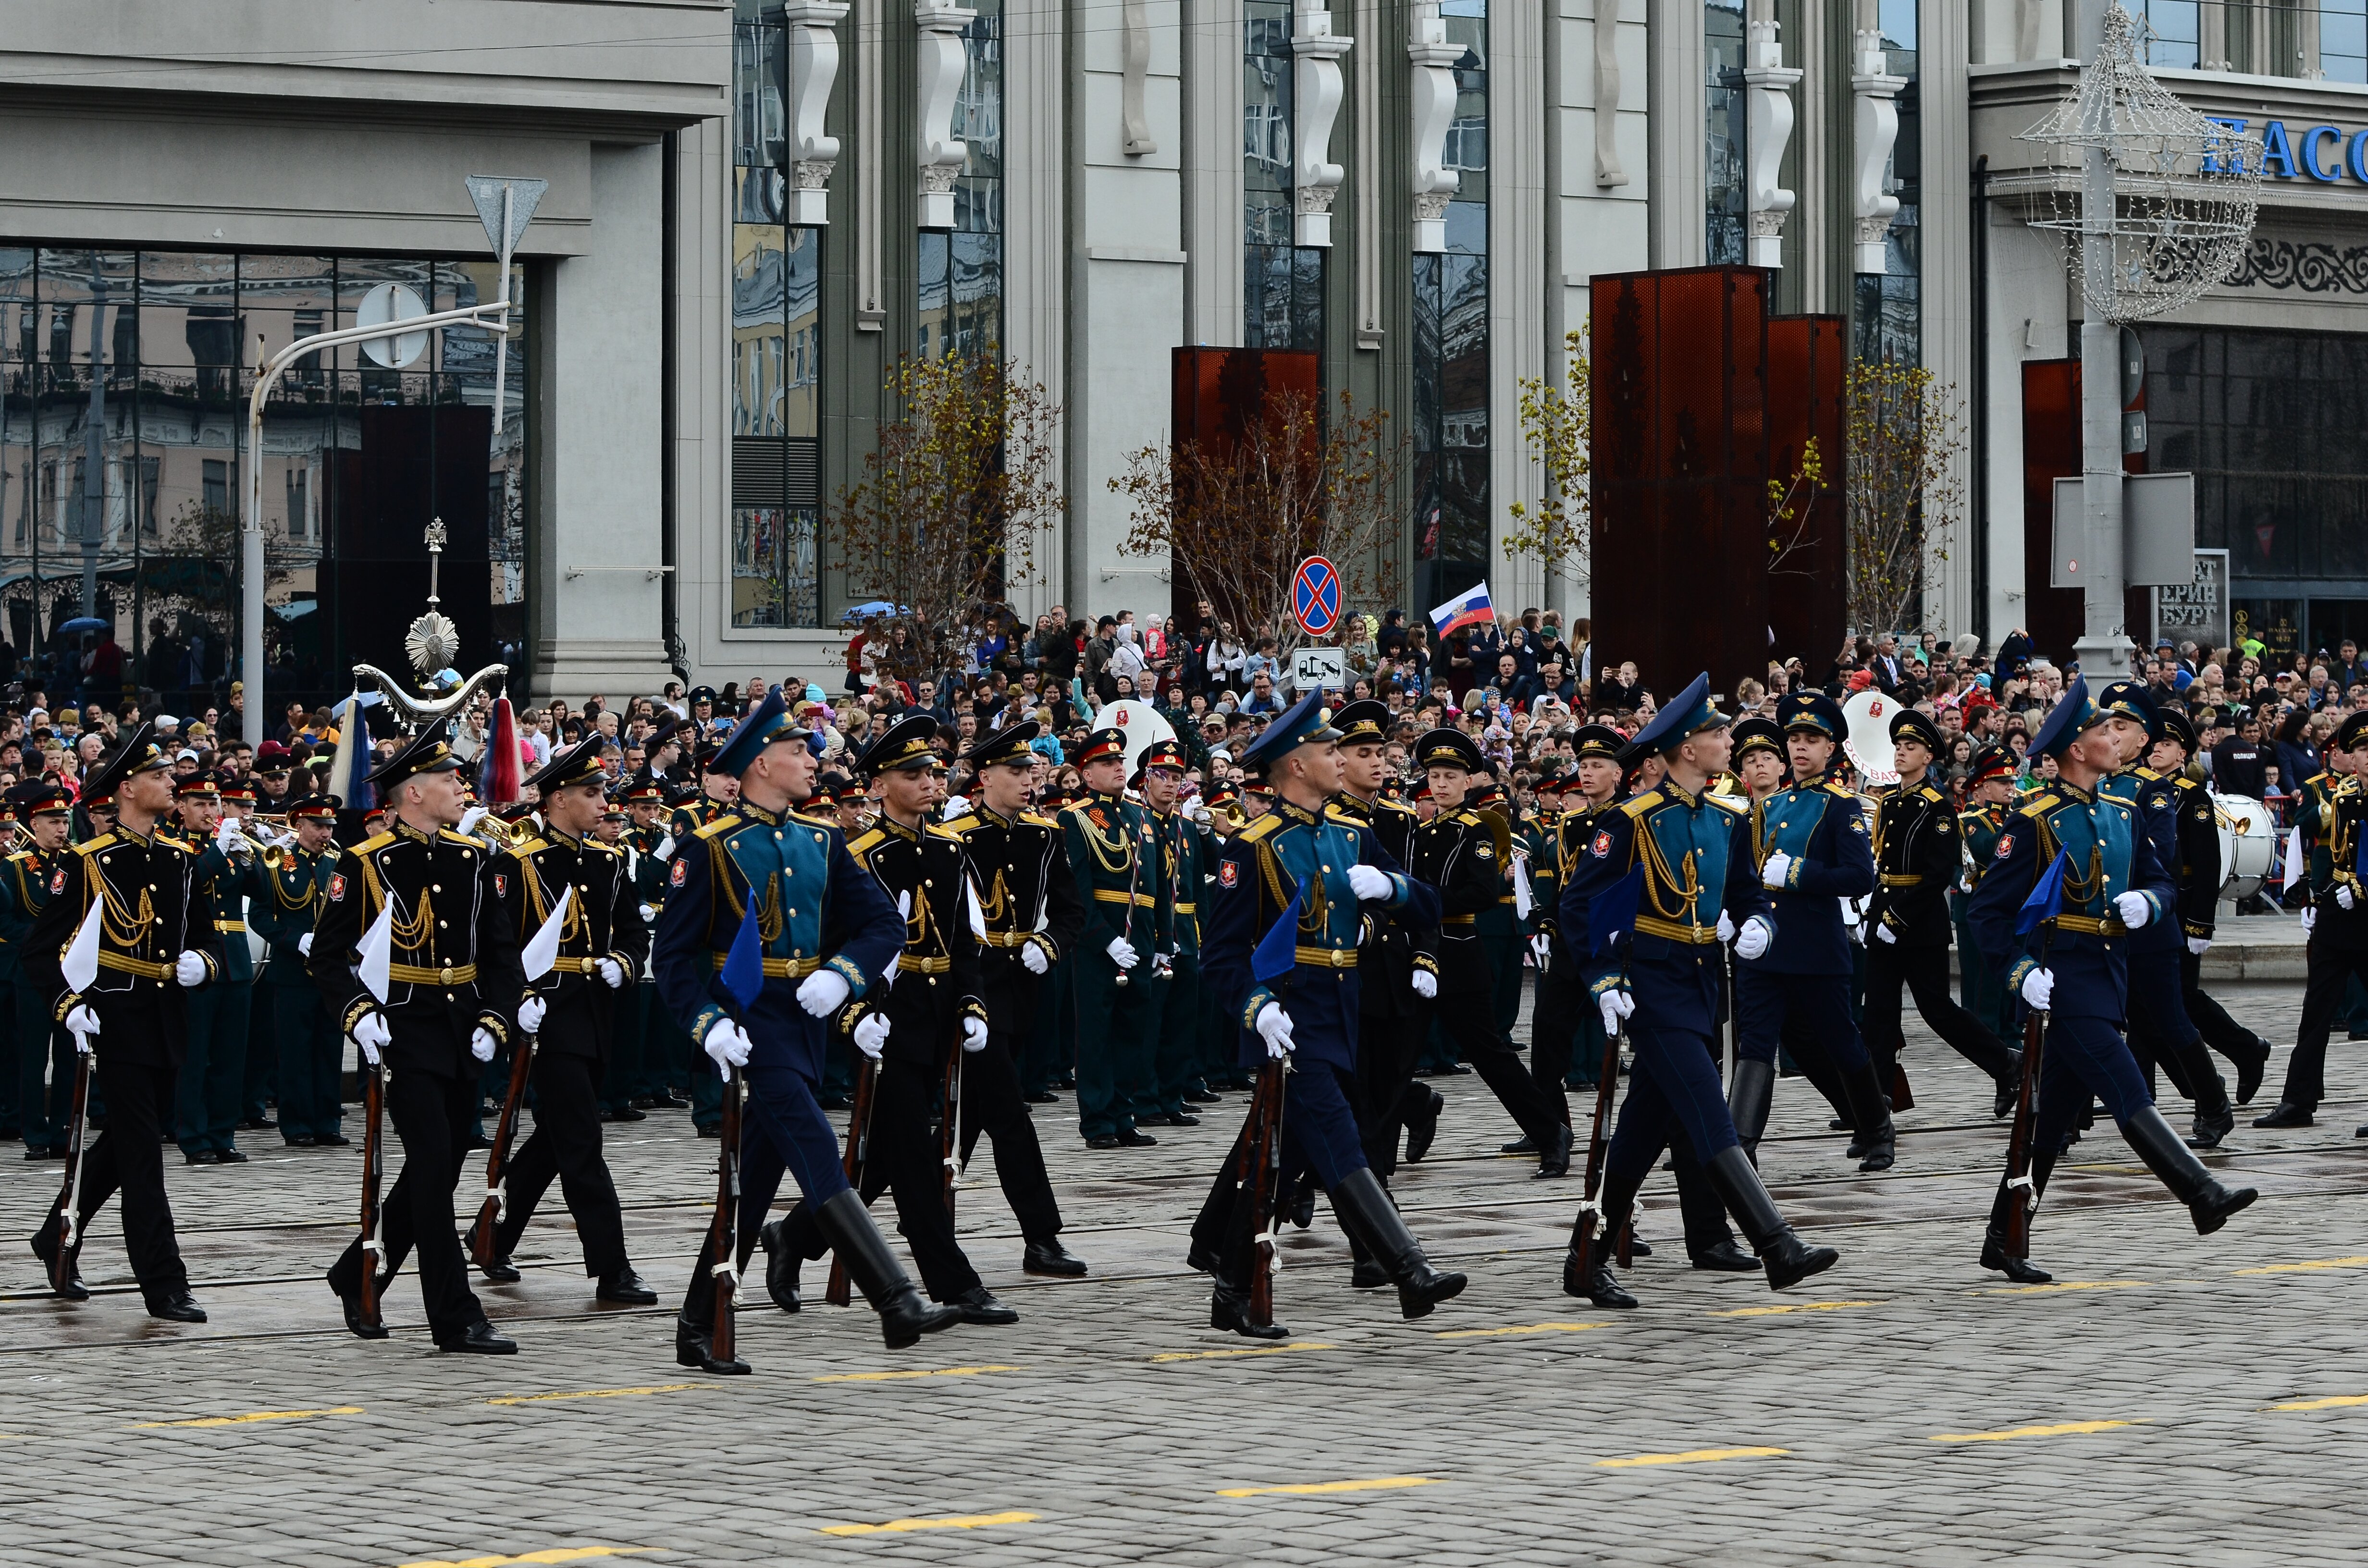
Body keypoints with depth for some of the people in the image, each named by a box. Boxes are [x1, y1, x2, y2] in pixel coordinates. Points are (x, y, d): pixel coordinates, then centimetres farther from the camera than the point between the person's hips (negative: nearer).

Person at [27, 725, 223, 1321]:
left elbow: (208, 932, 17)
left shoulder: (179, 859, 10)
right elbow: (42, 947, -7)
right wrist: (68, 1005, -20)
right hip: (116, 1021, -6)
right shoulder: (88, 862, -8)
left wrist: (202, 962, -6)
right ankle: (165, 1287, -7)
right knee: (142, 1151, -8)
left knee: (122, 1147, 16)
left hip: (167, 1023, 7)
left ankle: (57, 1239, 35)